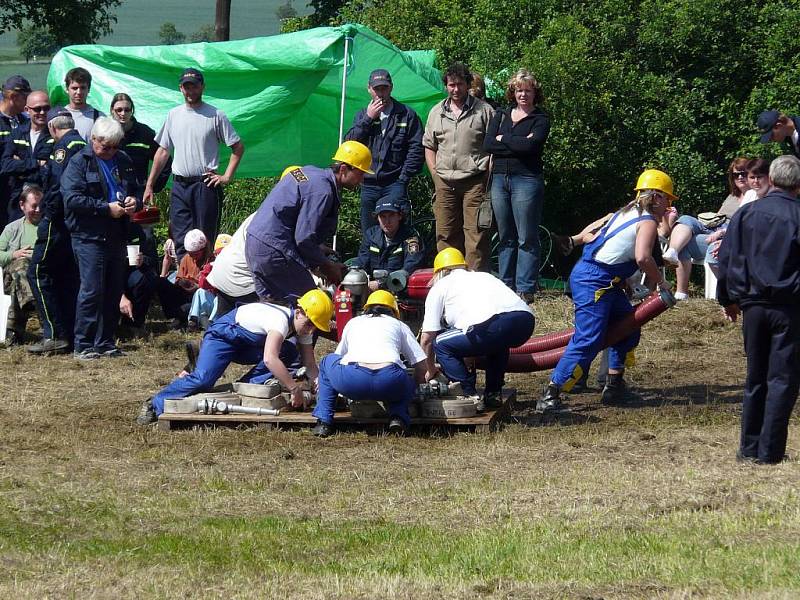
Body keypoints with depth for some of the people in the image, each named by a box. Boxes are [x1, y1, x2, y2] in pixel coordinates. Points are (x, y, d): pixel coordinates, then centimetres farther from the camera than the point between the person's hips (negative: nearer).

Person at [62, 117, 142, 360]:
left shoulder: (123, 161, 14)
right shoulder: (79, 162, -6)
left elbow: (137, 190, 25)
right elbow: (72, 198, -17)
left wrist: (134, 201, 1)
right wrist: (106, 208, -19)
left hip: (117, 237, 6)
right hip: (89, 237, -6)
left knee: (114, 292, 9)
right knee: (92, 291, -9)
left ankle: (106, 342, 17)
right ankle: (83, 346, -4)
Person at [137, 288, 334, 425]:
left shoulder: (303, 324, -7)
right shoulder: (281, 319, -35)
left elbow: (309, 364, -3)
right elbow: (270, 359, -48)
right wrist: (295, 389, -46)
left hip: (250, 345, 8)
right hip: (224, 334, -8)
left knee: (291, 355, -12)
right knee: (203, 379, -29)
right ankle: (155, 405, -15)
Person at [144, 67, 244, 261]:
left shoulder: (215, 115, 0)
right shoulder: (173, 115, 13)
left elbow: (238, 147, 3)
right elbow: (162, 152, 17)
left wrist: (227, 177, -6)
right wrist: (149, 185, 13)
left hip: (205, 185, -4)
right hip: (179, 186, 4)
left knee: (205, 242, -3)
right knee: (181, 243, 1)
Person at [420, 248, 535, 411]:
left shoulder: (440, 287, 21)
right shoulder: (483, 276, 38)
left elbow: (427, 339, 20)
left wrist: (431, 371, 37)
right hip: (526, 320, 7)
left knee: (441, 344, 11)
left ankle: (470, 396, 4)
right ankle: (494, 393, 30)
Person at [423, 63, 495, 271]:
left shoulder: (483, 110, 3)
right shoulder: (436, 112, 15)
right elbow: (429, 146, 20)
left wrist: (490, 177, -5)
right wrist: (435, 174, 9)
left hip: (474, 181, -4)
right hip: (445, 182, 4)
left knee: (475, 233, -9)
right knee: (446, 234, 5)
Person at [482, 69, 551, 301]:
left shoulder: (541, 119, 2)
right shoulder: (501, 116, 15)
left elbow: (530, 145, -15)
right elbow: (487, 145, 1)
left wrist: (503, 139, -3)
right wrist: (517, 143, -8)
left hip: (526, 180, -5)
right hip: (500, 179, 5)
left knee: (526, 238, -5)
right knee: (505, 237, 8)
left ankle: (525, 288, -4)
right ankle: (506, 285, 13)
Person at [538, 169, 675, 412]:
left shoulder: (626, 213, 20)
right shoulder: (647, 222, -7)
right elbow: (643, 257, -21)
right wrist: (660, 282, -7)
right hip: (594, 281, -10)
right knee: (588, 340, -16)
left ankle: (614, 384, 22)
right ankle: (550, 395, -19)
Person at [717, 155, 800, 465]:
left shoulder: (746, 213, 4)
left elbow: (726, 259, 7)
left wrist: (728, 299, 17)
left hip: (753, 305, 4)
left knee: (755, 378, 14)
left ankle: (749, 447, 15)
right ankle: (769, 450, -5)